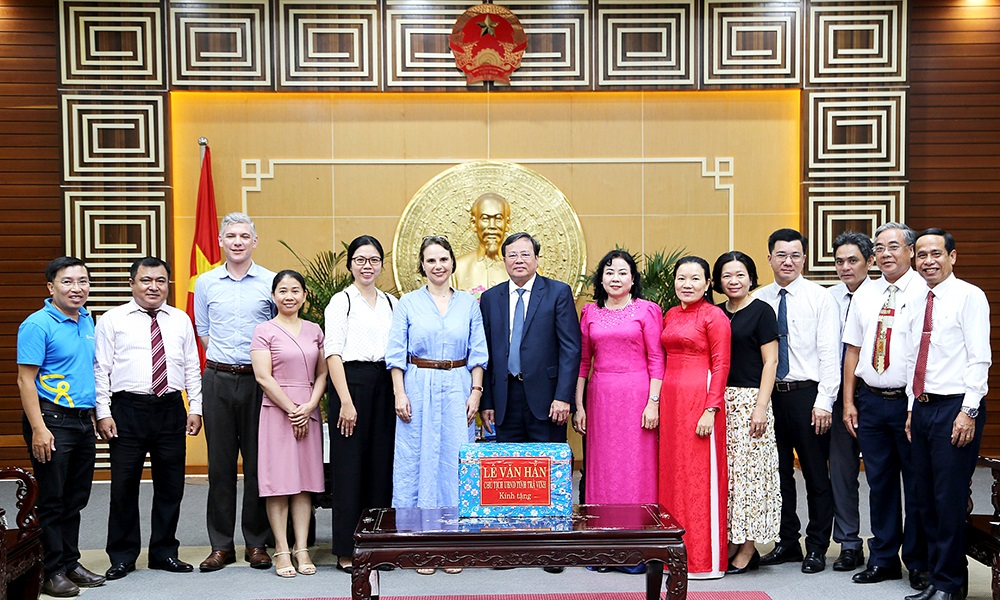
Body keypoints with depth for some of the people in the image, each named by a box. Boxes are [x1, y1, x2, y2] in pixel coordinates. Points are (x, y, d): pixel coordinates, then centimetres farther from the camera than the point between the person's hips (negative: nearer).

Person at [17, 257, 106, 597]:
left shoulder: (87, 320, 11)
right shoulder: (38, 325, -11)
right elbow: (25, 380, -14)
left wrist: (94, 415, 15)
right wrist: (39, 429, -20)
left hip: (83, 420, 7)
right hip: (52, 419, -7)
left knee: (76, 498, 14)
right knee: (52, 501, 1)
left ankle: (70, 563, 25)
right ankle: (52, 572, 11)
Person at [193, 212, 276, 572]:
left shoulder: (271, 282, 3)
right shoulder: (206, 283, 8)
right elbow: (203, 333, 15)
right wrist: (226, 359, 6)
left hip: (259, 380, -1)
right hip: (218, 380, 1)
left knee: (258, 462, 3)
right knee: (220, 463, 4)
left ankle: (257, 543, 13)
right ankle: (221, 545, 12)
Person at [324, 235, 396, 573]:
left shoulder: (391, 303, 14)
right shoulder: (341, 302, 0)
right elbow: (333, 354, -6)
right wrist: (346, 402, -13)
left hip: (384, 385, 5)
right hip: (351, 382, -5)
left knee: (382, 463, 6)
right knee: (349, 465, -1)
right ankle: (347, 551, 8)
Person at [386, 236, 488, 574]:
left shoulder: (468, 304, 8)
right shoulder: (408, 303, 4)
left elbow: (478, 354, 7)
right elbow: (396, 354, 1)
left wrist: (476, 392, -1)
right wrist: (399, 394, -7)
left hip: (457, 388, 1)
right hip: (418, 388, -1)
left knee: (455, 458, 1)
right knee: (418, 460, 0)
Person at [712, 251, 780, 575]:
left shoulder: (761, 311, -4)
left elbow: (770, 361, -7)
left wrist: (761, 407, -14)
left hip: (750, 399, -6)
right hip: (720, 400, 6)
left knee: (749, 469, -3)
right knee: (726, 471, 7)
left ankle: (748, 550, 5)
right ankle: (732, 542, 16)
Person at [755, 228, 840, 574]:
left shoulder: (820, 297, -2)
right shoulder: (759, 300, 6)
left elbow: (830, 353, -6)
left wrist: (824, 402, -13)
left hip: (807, 394, -3)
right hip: (770, 395, 3)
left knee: (816, 474, 5)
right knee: (779, 471, 11)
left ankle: (816, 548, 18)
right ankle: (787, 543, 25)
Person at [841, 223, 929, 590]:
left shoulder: (925, 292, -6)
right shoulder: (865, 294, 10)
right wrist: (849, 401, 7)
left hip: (911, 401, -4)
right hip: (870, 400, 5)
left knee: (916, 485, 5)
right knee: (879, 481, 11)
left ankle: (919, 563, 18)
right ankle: (883, 559, 22)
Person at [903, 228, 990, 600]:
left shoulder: (969, 296, -6)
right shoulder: (917, 302, 15)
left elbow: (979, 358, -11)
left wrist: (969, 411, -17)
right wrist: (912, 408, 15)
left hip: (955, 409, -7)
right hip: (922, 408, 7)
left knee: (949, 500, -4)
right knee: (927, 500, 11)